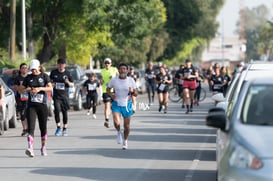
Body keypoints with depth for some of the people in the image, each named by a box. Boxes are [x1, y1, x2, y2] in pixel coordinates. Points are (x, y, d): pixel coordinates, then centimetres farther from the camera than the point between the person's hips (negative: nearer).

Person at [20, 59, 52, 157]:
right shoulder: (28, 78, 10)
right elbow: (21, 90, 12)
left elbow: (50, 88, -7)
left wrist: (40, 88, -22)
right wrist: (27, 89, -10)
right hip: (31, 105, 0)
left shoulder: (44, 76, 4)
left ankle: (43, 147, 21)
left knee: (43, 127, 6)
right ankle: (30, 148, -24)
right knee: (30, 127, -13)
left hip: (42, 105, 0)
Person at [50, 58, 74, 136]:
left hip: (64, 95, 0)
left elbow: (72, 85, 8)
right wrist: (51, 84, -4)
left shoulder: (67, 73, 3)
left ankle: (65, 129, 15)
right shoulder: (53, 72, 5)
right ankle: (58, 128, -3)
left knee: (65, 112, 3)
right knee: (57, 110, -16)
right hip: (56, 95, 0)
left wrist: (68, 83, -14)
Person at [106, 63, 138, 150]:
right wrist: (110, 94, -12)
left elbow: (136, 94, -2)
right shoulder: (114, 80, -4)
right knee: (116, 123, -21)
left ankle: (125, 141, 32)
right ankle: (119, 132, 14)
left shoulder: (131, 80, -4)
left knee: (126, 125, 8)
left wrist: (132, 91, -26)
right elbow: (108, 89, 10)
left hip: (127, 104, 1)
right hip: (116, 104, 0)